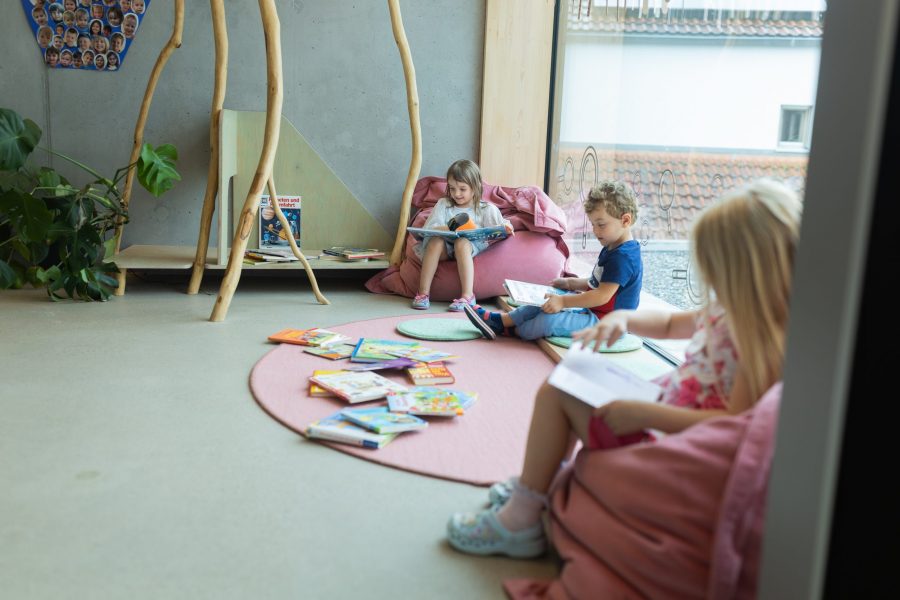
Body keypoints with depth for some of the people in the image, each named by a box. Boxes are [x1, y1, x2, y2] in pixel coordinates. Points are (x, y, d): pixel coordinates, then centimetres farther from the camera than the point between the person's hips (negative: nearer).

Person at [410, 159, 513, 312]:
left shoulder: (486, 209, 9)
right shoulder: (443, 204, 13)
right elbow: (428, 229, 2)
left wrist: (506, 228, -21)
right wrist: (448, 229, -17)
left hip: (472, 245, -2)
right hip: (445, 245, 2)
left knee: (461, 242, -36)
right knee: (435, 241, -32)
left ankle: (467, 296, -42)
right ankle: (423, 293, -30)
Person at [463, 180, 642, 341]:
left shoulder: (622, 257, -22)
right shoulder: (611, 249, 13)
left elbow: (602, 296, -27)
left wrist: (563, 301, -25)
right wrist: (569, 283, 11)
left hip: (601, 321, -11)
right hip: (593, 312, 11)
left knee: (549, 320, -23)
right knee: (544, 303, 9)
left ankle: (513, 331, 1)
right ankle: (500, 319, 8)